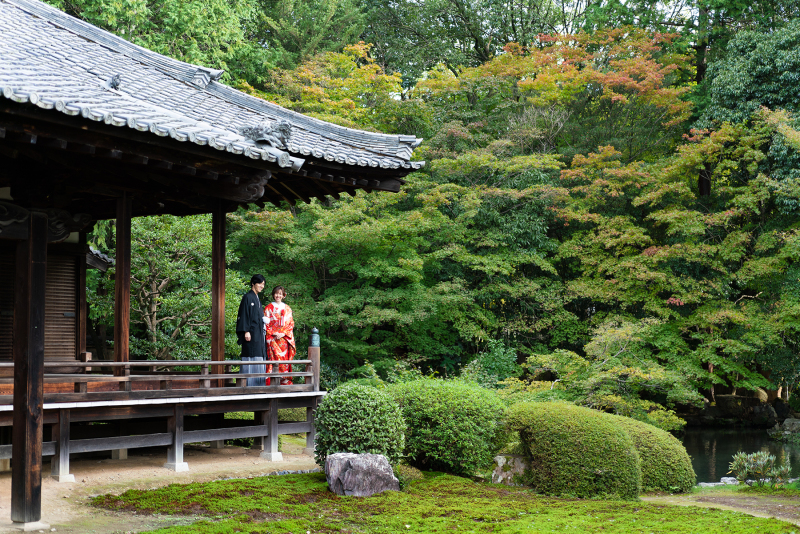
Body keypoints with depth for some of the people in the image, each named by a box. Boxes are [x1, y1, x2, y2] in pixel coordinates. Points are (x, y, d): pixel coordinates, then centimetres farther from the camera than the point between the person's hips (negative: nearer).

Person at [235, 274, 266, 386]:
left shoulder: (257, 299, 20)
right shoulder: (247, 297, -6)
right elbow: (243, 315, -12)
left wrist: (264, 321, 10)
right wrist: (246, 331, -18)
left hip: (258, 333, 9)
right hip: (251, 333, -9)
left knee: (259, 357, 6)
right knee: (251, 356, -11)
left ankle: (258, 384, 8)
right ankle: (248, 384, -10)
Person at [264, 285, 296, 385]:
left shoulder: (287, 309, 13)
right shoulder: (268, 308, 6)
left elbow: (291, 324, 9)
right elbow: (266, 323, 2)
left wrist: (283, 333, -6)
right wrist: (274, 333, -11)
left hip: (284, 339, 2)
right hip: (272, 339, -2)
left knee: (285, 359, -3)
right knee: (273, 359, -12)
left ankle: (285, 381, 1)